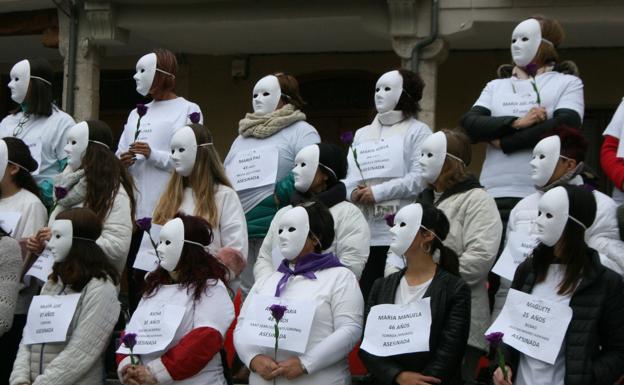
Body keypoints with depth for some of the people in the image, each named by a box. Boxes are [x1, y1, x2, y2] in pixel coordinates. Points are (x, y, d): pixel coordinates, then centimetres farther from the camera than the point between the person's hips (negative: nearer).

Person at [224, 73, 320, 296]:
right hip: (240, 232, 7)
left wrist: (279, 196, -20)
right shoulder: (242, 137, 25)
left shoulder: (300, 131, 1)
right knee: (247, 293, 8)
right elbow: (226, 177, 28)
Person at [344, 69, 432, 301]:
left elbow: (420, 178, -8)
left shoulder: (417, 131, 5)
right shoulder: (362, 134, 24)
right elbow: (348, 175, 16)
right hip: (366, 231, 5)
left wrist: (378, 192, -11)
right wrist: (353, 192, -7)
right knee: (366, 294, -1)